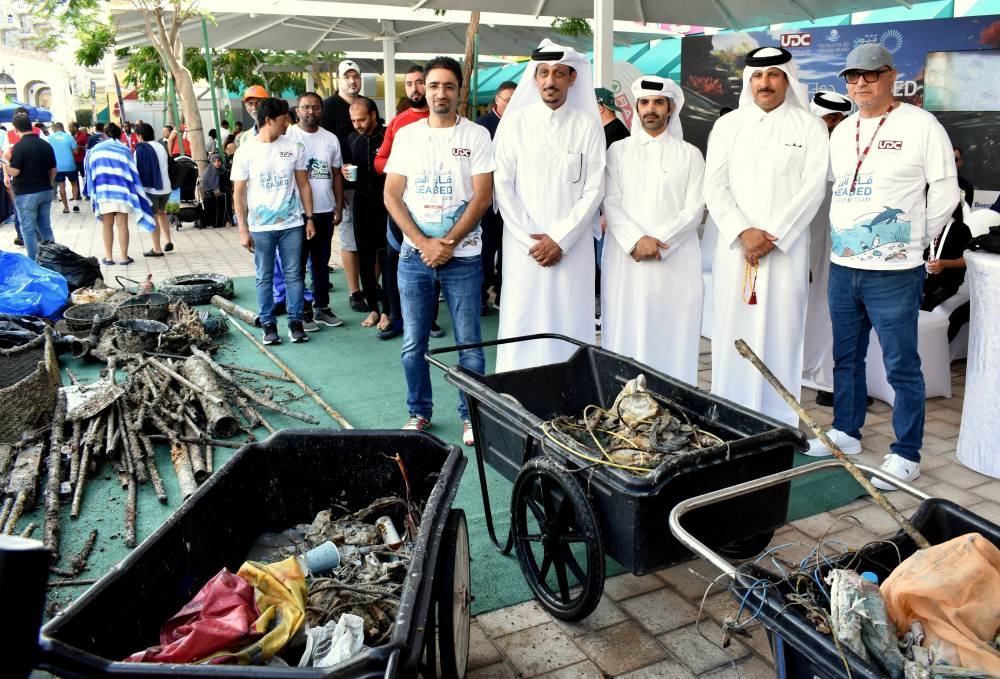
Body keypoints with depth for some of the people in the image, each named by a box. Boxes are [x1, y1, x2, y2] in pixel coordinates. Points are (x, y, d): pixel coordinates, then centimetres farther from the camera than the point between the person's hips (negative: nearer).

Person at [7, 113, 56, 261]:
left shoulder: (19, 146, -14)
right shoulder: (46, 145, 4)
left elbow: (14, 171, -15)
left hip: (26, 194, -5)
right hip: (46, 192, 5)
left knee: (29, 230, 3)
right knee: (46, 228, 14)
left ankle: (34, 263, 5)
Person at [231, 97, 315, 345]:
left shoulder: (292, 147, 3)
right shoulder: (245, 152, -4)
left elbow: (303, 184, 8)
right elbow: (239, 193, -1)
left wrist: (309, 218, 3)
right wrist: (243, 230, -6)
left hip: (292, 224, 2)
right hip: (260, 227, -2)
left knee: (293, 275, 5)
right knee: (265, 278, 6)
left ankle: (295, 321, 15)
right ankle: (268, 324, 15)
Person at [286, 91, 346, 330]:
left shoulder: (331, 138, 9)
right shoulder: (288, 137, -4)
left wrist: (339, 206, 6)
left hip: (325, 211, 4)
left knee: (322, 262, 12)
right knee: (297, 263, 2)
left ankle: (321, 307, 22)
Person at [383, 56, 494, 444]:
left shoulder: (476, 135, 1)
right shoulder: (407, 135, 8)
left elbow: (482, 196, -6)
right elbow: (391, 196, 3)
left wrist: (447, 244, -12)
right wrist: (423, 243, -8)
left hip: (463, 256, -2)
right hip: (414, 255, 3)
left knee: (469, 343, 2)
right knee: (413, 344, 8)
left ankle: (471, 415, 17)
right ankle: (419, 412, 24)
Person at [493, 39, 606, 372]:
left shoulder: (588, 125, 3)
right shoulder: (514, 122, 4)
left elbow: (594, 188, 0)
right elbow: (503, 186, 1)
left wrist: (560, 239, -8)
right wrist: (529, 239, -7)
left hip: (572, 246, 0)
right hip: (524, 245, 0)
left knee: (570, 323, 1)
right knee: (522, 323, 1)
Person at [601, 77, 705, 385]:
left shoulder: (689, 154, 10)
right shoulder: (618, 150, 11)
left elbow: (693, 209, 2)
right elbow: (611, 203, 2)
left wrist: (659, 240, -11)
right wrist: (637, 240, -13)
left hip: (675, 261, 0)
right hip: (626, 259, 1)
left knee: (672, 334, -2)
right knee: (626, 333, -1)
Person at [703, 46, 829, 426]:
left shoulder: (810, 127, 6)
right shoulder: (728, 125, 10)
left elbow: (812, 188, -2)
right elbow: (714, 187, 3)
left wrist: (773, 236, -11)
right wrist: (743, 232, -9)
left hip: (786, 248, -1)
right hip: (735, 246, 2)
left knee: (780, 334, -1)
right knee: (732, 332, 3)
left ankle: (779, 422, 7)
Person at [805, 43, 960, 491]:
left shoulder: (921, 126, -6)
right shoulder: (842, 132, 12)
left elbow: (945, 191, -3)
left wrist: (917, 240, 1)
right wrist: (840, 235, 14)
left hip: (893, 273, -6)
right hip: (842, 268, 6)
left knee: (901, 366, 0)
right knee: (846, 357, 16)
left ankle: (906, 455, 11)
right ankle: (846, 432, 31)